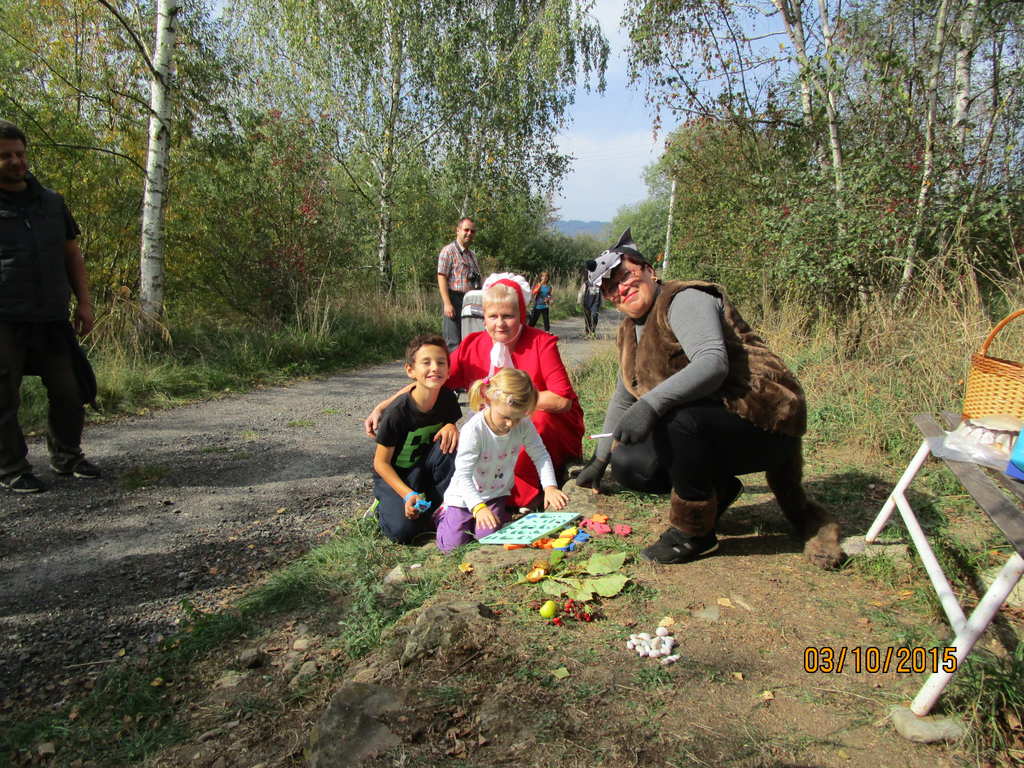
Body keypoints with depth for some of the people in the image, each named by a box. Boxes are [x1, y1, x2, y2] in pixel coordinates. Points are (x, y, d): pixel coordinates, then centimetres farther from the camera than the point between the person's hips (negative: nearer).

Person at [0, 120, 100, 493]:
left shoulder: (51, 201, 15)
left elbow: (72, 254, 19)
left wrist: (83, 301, 10)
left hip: (51, 319, 4)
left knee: (67, 392, 8)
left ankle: (66, 456, 25)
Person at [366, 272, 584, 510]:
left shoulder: (541, 343, -16)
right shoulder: (472, 347, -5)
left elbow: (563, 400, -23)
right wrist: (381, 408, -14)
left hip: (550, 426, -2)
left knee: (540, 419, -34)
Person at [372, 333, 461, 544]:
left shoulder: (447, 399, -11)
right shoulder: (397, 412, -24)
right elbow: (381, 463, -15)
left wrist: (452, 427, -19)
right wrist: (408, 494, -26)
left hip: (425, 470, 4)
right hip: (393, 477, -4)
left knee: (449, 444, -26)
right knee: (403, 531, -26)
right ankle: (385, 506, 9)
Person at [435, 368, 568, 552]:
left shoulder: (523, 426, -17)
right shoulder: (473, 430, -32)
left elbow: (540, 455, -8)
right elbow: (463, 475, -33)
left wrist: (550, 487, -23)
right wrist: (478, 507, -46)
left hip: (496, 494, 3)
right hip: (465, 495, -3)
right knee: (452, 545, -5)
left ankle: (502, 514, 19)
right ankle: (444, 515, 26)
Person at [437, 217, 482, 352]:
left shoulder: (472, 254, 21)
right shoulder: (448, 251, -4)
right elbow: (442, 278, -12)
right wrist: (447, 304, -20)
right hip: (454, 301, -8)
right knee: (454, 343, -8)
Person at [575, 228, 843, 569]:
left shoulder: (682, 300, -12)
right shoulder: (631, 331, 15)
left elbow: (713, 362, -31)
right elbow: (623, 399, 25)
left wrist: (651, 404, -41)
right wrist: (600, 458, 27)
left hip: (761, 422, -9)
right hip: (703, 427, 9)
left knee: (680, 420, -36)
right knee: (627, 464, -5)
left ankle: (694, 531, -15)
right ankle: (716, 490, 15)